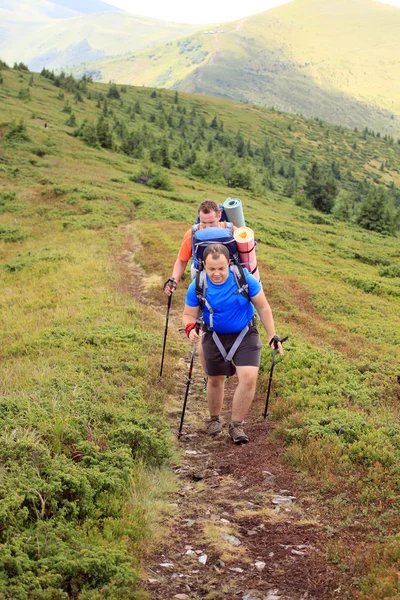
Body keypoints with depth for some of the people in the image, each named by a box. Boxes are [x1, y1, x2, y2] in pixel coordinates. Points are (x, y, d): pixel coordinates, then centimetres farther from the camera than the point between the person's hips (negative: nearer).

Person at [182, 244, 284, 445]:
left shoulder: (245, 279, -24)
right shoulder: (197, 287, -20)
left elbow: (263, 307, -10)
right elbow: (189, 314, -8)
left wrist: (272, 336, -8)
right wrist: (190, 328, -31)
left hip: (245, 334, -1)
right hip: (215, 336, 1)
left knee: (249, 378, -17)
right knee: (215, 380, 15)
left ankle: (236, 425, 1)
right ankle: (214, 419, 42)